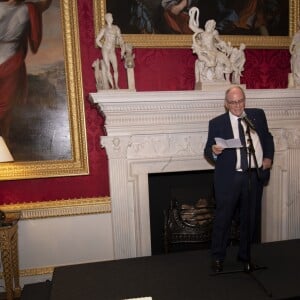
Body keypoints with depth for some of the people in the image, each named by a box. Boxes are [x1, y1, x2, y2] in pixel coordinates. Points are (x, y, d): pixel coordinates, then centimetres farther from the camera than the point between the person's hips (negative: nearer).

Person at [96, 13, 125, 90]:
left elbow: (120, 39, 17)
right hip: (105, 50, -3)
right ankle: (112, 86, -6)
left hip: (112, 51, 3)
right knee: (108, 68, -7)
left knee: (115, 69, -2)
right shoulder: (104, 29, 4)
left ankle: (116, 85, 6)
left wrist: (122, 48, 8)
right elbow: (97, 40, 8)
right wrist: (103, 47, 6)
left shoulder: (116, 28, 11)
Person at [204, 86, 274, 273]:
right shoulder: (217, 123, -2)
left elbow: (268, 138, 17)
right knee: (223, 219, 5)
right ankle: (218, 257, 23)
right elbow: (208, 152, -2)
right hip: (229, 178, -3)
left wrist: (269, 157, 2)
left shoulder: (258, 115, 7)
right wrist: (214, 151, -24)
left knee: (249, 218, 15)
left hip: (255, 175, 4)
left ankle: (245, 255, 35)